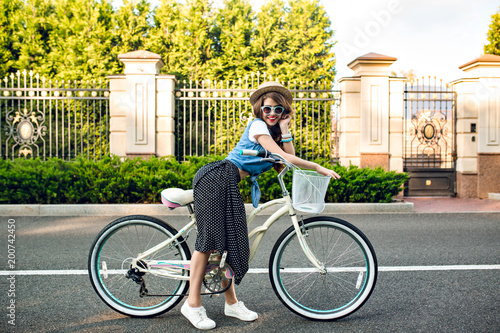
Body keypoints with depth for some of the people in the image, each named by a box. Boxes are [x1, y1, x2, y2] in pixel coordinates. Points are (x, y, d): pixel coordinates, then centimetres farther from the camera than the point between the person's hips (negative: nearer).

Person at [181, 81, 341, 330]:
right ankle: (192, 303, -4)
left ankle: (231, 303, 15)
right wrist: (318, 168, -11)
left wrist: (284, 130, -1)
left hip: (230, 187, 9)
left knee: (231, 241, 8)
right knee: (210, 237, -10)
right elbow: (284, 158, -14)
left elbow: (289, 159, 5)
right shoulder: (257, 125, -7)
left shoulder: (274, 131, 20)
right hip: (215, 179, -9)